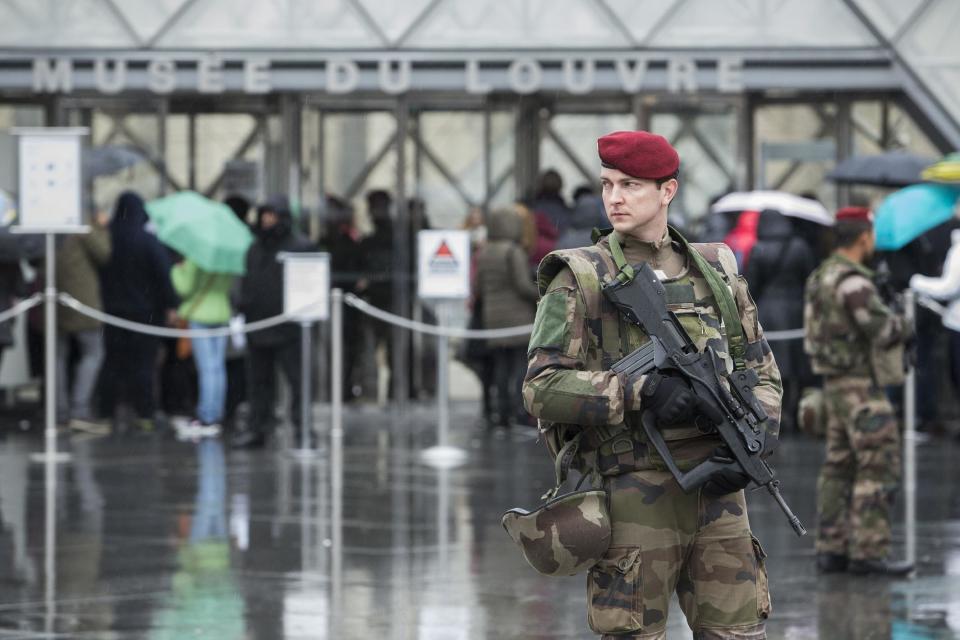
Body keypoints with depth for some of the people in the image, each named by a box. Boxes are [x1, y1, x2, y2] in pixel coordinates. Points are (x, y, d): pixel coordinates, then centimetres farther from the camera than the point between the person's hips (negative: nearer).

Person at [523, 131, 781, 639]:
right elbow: (543, 388, -10)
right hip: (635, 496, -4)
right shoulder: (579, 280, -1)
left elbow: (762, 373, 16)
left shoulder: (714, 271, 12)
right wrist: (643, 391, -21)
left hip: (717, 490, 4)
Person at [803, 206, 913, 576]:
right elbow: (882, 331, -22)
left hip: (835, 384, 10)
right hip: (859, 385, -10)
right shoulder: (853, 281, -18)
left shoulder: (823, 277, 12)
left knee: (841, 466, 12)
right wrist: (901, 326, 1)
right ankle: (868, 552, -11)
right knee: (878, 466, -8)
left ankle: (832, 550, 12)